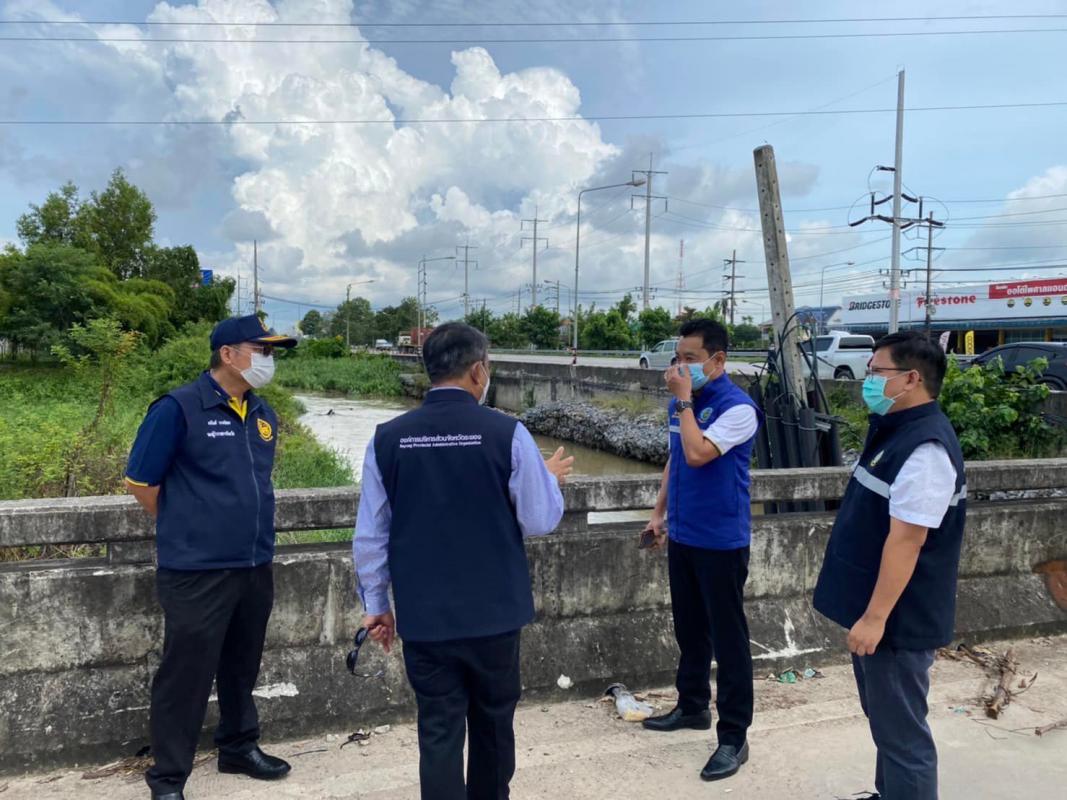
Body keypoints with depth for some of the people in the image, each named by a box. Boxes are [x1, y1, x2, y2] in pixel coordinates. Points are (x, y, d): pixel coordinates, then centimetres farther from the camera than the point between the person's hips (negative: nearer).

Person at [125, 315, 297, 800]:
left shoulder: (264, 415, 7)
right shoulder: (179, 408, -12)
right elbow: (140, 481, -8)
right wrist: (184, 532, 2)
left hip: (256, 568, 6)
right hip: (197, 572, -6)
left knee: (242, 666, 20)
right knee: (187, 673, 4)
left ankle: (240, 748, 38)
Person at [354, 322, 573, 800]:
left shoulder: (387, 438, -5)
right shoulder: (506, 434, -12)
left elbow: (370, 536, 0)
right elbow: (541, 521, -6)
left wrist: (375, 604, 12)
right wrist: (551, 478, 14)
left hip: (423, 616, 1)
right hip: (493, 612, -1)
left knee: (439, 735, 10)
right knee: (493, 724, 21)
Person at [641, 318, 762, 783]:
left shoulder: (737, 408, -17)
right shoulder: (680, 403, 6)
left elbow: (697, 454, -29)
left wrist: (684, 399, -20)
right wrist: (660, 512, 15)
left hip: (721, 540, -7)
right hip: (682, 535, 7)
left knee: (727, 637, 2)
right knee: (689, 628, 19)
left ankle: (734, 737, 12)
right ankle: (692, 706, 36)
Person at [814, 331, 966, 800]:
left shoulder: (925, 448, -24)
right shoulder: (896, 429, 8)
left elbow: (906, 540, -26)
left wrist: (875, 617, -24)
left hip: (896, 618, -10)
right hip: (875, 608, 10)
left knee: (901, 731, 4)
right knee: (885, 720, 24)